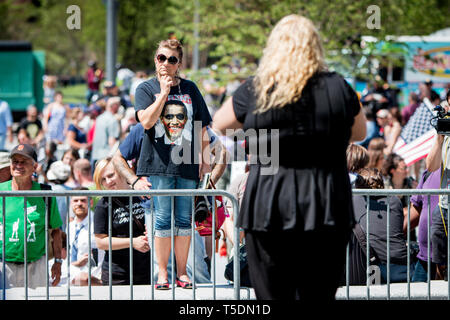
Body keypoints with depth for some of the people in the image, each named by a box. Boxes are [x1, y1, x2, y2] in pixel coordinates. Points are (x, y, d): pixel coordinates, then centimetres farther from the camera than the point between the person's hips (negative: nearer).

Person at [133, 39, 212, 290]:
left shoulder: (190, 89, 12)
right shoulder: (146, 89, 5)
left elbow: (202, 127, 13)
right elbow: (146, 120, -12)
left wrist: (205, 160, 7)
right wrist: (164, 92, -12)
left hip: (187, 165, 2)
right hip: (159, 163, -2)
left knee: (184, 220, 4)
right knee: (163, 219, -5)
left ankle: (182, 272, 10)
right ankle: (162, 272, 2)